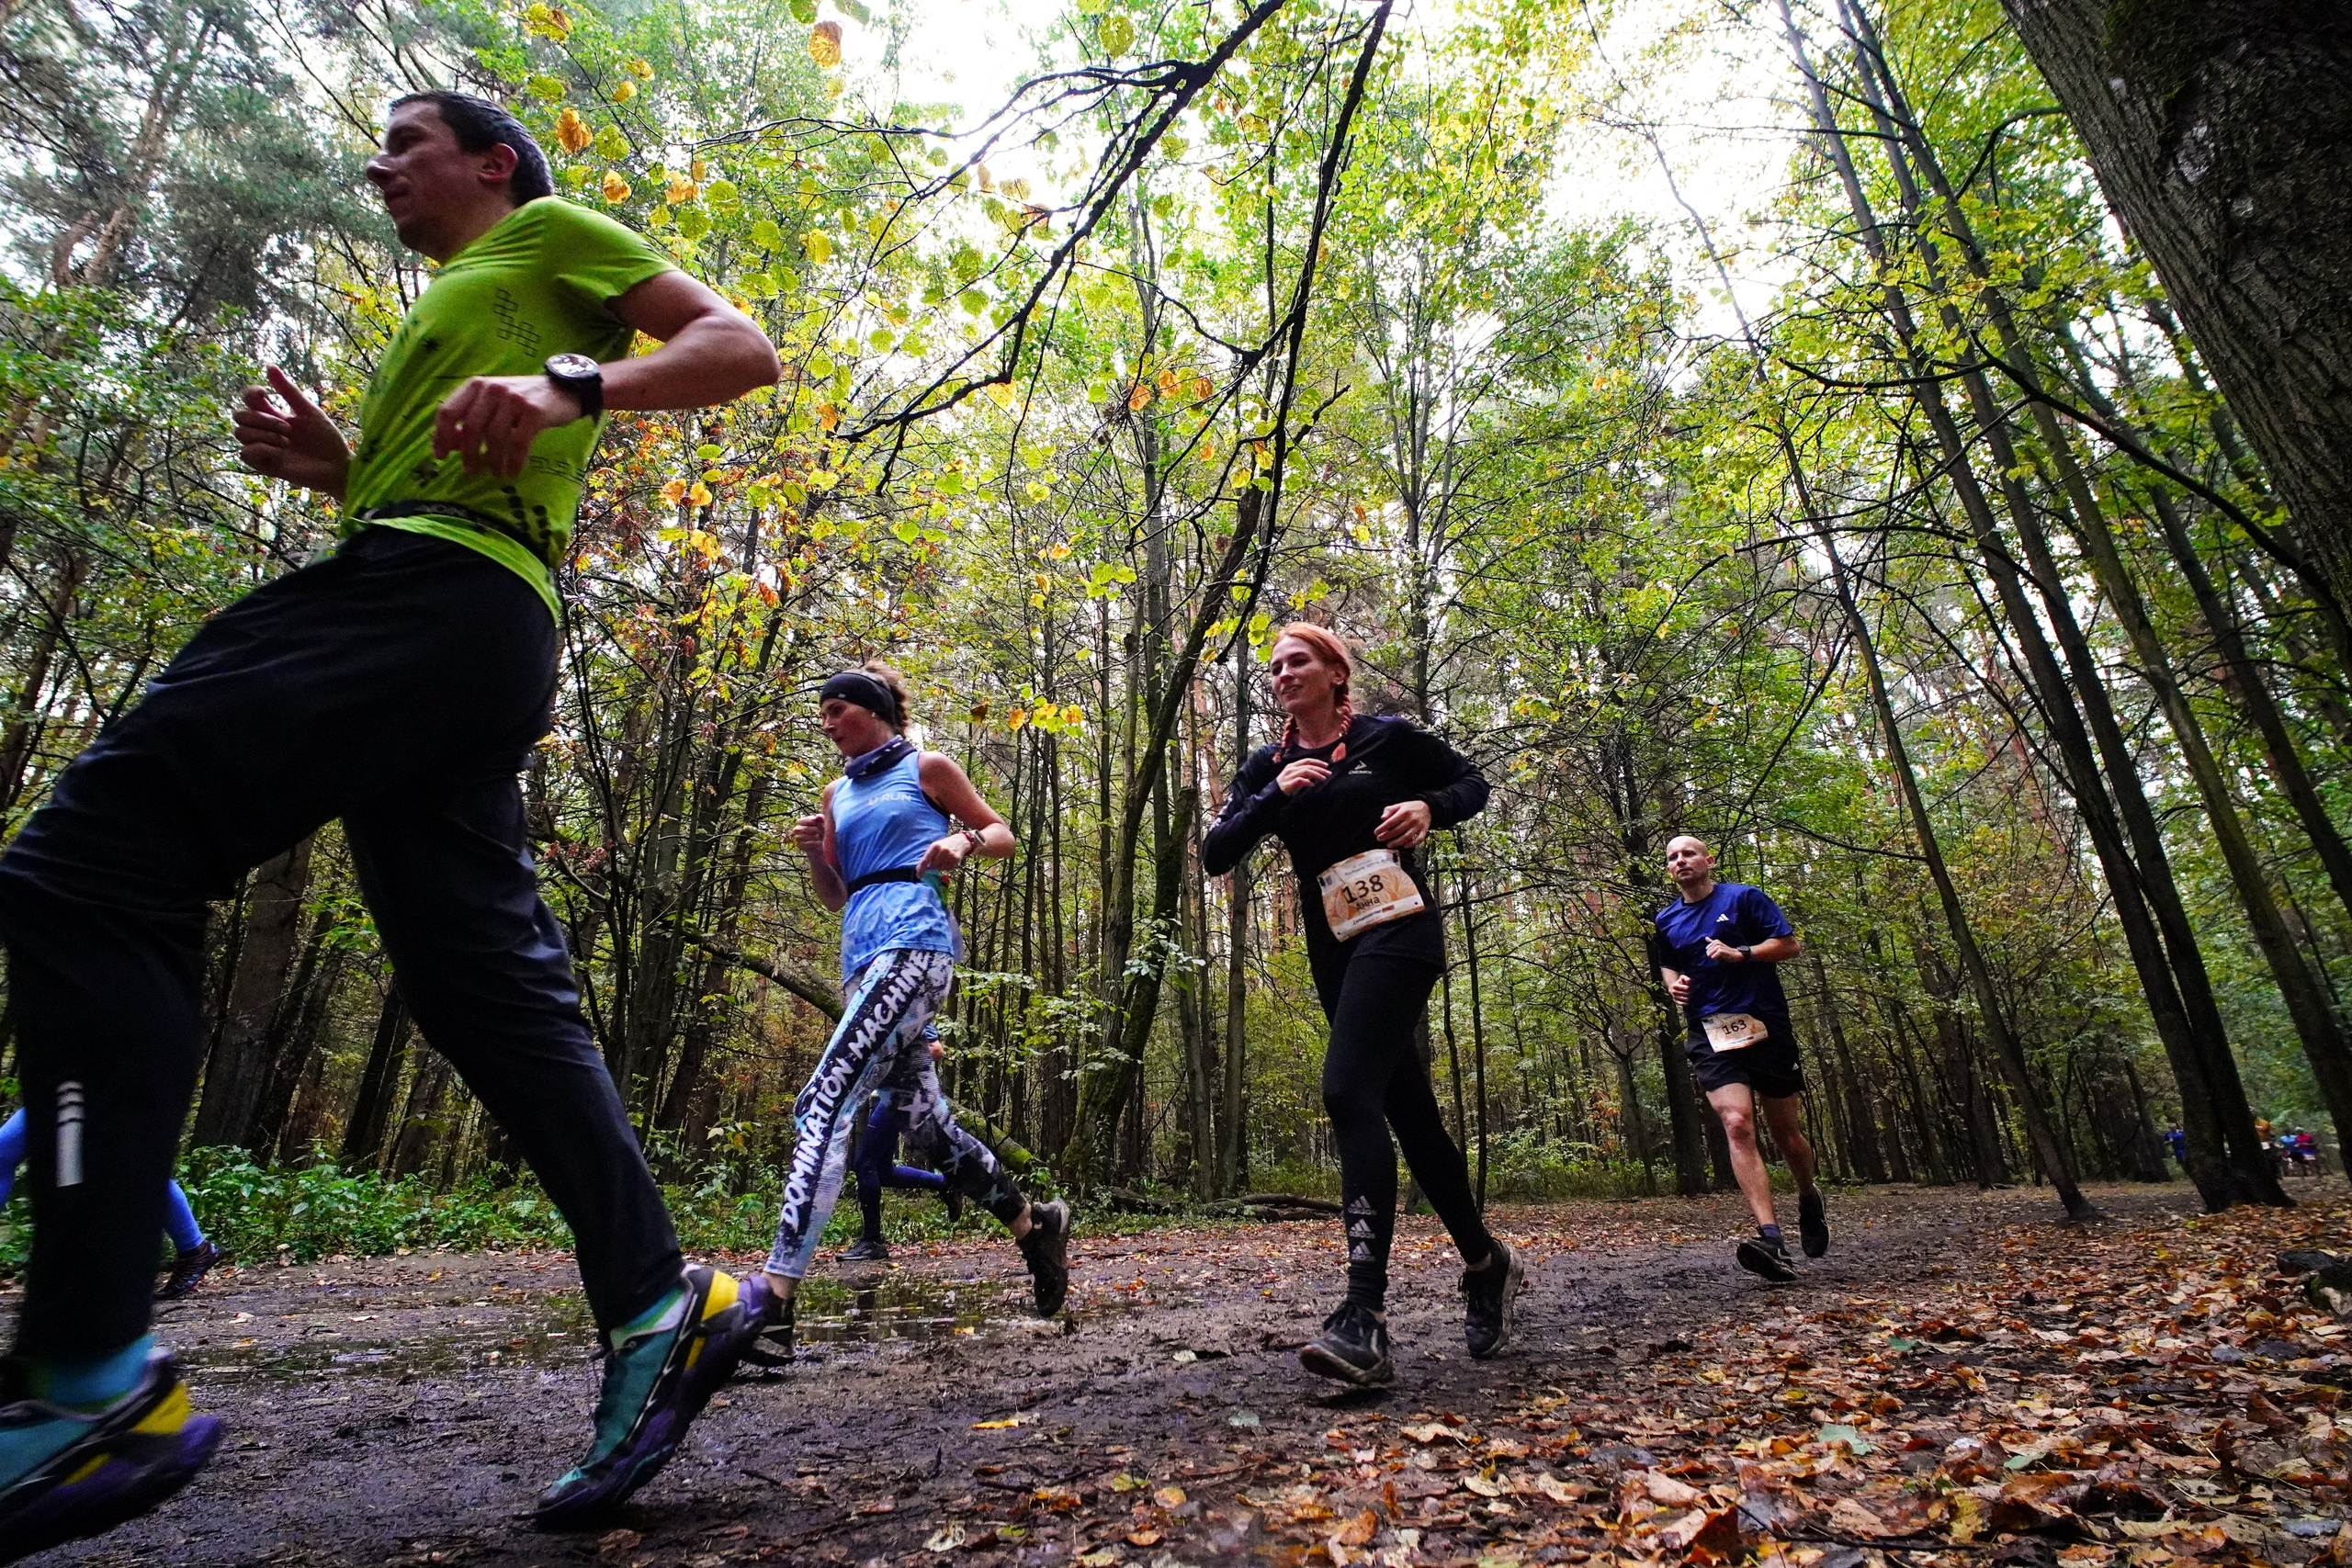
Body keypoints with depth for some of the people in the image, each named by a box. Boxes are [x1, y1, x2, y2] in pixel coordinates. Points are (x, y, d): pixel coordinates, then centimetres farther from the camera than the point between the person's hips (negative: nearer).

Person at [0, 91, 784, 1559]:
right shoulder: (453, 315, 41)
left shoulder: (551, 233, 15)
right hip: (458, 645, 9)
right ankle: (661, 1307, 0)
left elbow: (743, 345, 0)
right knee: (490, 982, 0)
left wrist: (572, 384, -16)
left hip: (440, 589, -9)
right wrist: (331, 465, 20)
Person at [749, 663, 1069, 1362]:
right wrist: (813, 851, 3)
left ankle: (775, 1305, -20)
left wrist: (963, 840, -12)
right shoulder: (838, 792, 22)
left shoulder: (926, 767, 6)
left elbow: (1003, 834, 9)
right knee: (925, 1124, 10)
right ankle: (1036, 1225, 28)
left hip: (912, 943, -8)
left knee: (823, 1105, -19)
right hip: (861, 955, 8)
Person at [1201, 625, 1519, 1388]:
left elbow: (1473, 783, 12)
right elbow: (1215, 856, 3)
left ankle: (1366, 1315, -25)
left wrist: (1429, 807, -9)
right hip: (1332, 948, 6)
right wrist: (1273, 796, -11)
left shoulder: (1388, 738, 2)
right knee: (1409, 1112, 12)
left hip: (1397, 930, -5)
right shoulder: (1267, 766, 12)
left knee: (1348, 1092, -23)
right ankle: (1486, 1263, 33)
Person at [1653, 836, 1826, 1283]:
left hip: (1765, 1028, -2)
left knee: (1787, 1133, 10)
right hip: (1711, 1036, 2)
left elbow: (1790, 944, -2)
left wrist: (1741, 954, -16)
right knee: (1737, 1125, -19)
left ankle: (1809, 1200, 42)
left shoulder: (1744, 898, 1)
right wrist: (1673, 984, 5)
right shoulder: (1666, 921, 13)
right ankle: (1771, 1239, -25)